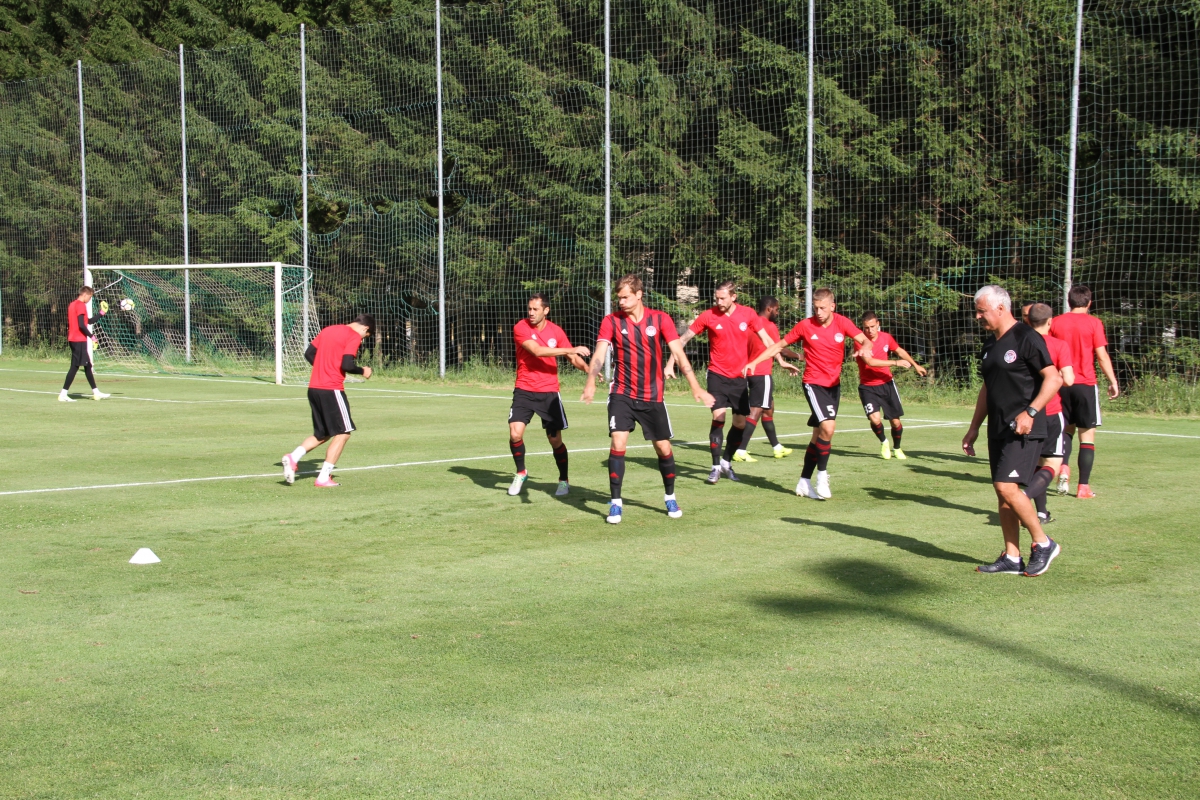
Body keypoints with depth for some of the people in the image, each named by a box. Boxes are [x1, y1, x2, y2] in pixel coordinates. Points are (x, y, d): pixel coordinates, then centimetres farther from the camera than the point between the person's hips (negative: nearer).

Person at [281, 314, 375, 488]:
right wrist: (362, 371, 1)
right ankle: (323, 478, -2)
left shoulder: (328, 330, 16)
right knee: (343, 432, 4)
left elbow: (309, 354, 16)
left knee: (322, 434, 18)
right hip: (332, 389, -8)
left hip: (313, 388, 8)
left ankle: (293, 457, -3)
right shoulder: (354, 336, -7)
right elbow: (346, 365, -17)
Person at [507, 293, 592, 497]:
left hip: (549, 392, 1)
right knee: (515, 433, -14)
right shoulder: (521, 328, -9)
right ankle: (521, 473, 12)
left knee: (555, 440, 0)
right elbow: (537, 351, -23)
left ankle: (564, 480, 21)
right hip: (524, 390, -1)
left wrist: (587, 368, -14)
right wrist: (570, 350, -26)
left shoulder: (556, 331, 1)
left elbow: (573, 358, 7)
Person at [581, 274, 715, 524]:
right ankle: (616, 503, -5)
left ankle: (670, 498, 29)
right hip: (622, 394, -1)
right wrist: (591, 382, -32)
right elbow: (599, 354, -13)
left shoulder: (660, 320, -4)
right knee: (618, 443, -15)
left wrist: (696, 388, -16)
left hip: (653, 396, 1)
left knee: (664, 448, 6)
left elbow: (679, 354, -7)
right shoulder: (611, 321, -3)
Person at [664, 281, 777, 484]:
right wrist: (670, 364, -9)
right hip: (717, 374, -3)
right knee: (718, 416, -17)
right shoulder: (708, 316, -8)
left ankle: (726, 461, 27)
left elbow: (766, 339, 6)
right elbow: (683, 339, -3)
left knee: (740, 422, 6)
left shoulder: (748, 315, -4)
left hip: (739, 376, 3)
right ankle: (716, 467, -10)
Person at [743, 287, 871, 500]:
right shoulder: (805, 325, -8)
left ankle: (804, 482, 23)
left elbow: (865, 341, -12)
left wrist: (865, 350, -36)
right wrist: (755, 362, -7)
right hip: (814, 384, -4)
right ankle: (822, 476, -6)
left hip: (834, 385, 4)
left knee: (819, 435, 11)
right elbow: (779, 346, 1)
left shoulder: (842, 323, -4)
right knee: (828, 427, -22)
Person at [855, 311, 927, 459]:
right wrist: (895, 362, -32)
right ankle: (883, 442, 11)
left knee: (896, 421, 4)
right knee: (875, 419, -22)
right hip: (868, 387, -4)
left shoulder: (886, 337, -3)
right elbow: (870, 362, -31)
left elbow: (900, 351, 17)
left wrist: (915, 365, 26)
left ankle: (896, 448, 33)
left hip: (887, 384, 4)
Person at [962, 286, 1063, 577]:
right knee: (1002, 492, 7)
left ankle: (1043, 543, 0)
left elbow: (1053, 379, -15)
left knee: (1007, 487, -16)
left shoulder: (1026, 338, -11)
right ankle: (1012, 558, 13)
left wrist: (1030, 412, -25)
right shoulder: (990, 344, 15)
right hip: (998, 430, 9)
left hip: (1024, 430, -9)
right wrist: (974, 428, 21)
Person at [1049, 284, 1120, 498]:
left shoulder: (1055, 323, 4)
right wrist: (1113, 382, -2)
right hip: (1086, 384, -3)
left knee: (1067, 429, 19)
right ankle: (1084, 487, 0)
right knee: (1087, 435, 3)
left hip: (1062, 384, 3)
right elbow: (1102, 356, -8)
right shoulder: (1094, 323, -4)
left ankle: (1063, 468, -6)